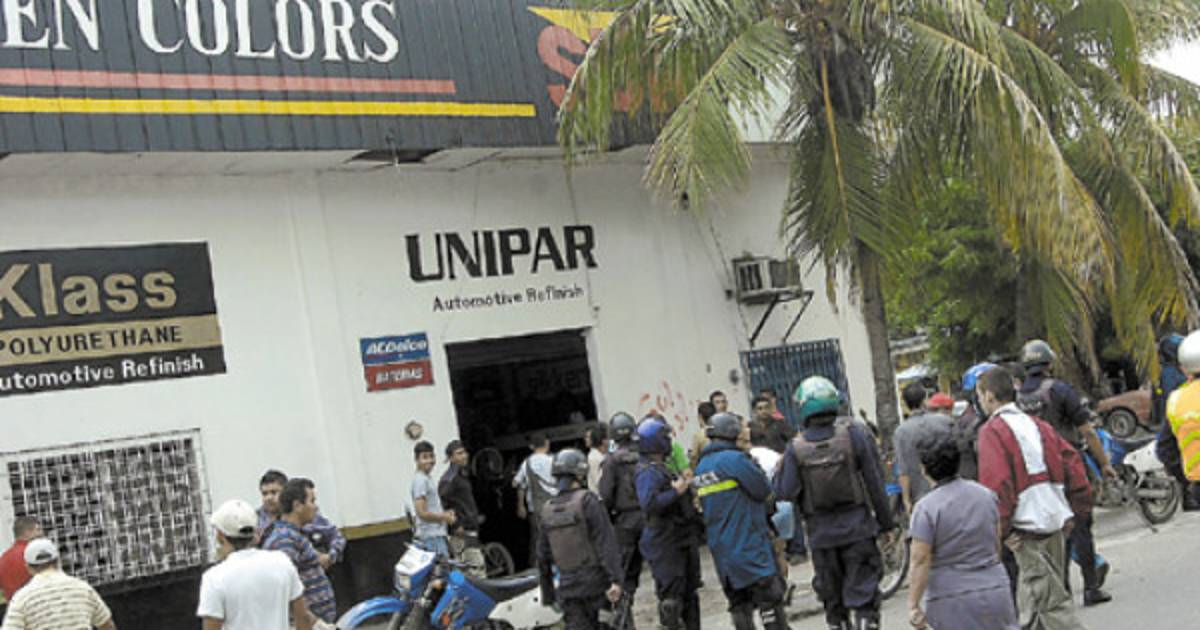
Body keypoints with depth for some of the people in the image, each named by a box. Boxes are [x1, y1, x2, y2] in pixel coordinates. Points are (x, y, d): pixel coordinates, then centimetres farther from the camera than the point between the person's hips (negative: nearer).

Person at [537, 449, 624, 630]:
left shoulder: (547, 509, 9)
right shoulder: (587, 500, -8)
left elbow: (543, 556, 15)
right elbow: (604, 541, -16)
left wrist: (547, 594, 23)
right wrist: (615, 579, -19)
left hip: (567, 587, 5)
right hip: (595, 581, -4)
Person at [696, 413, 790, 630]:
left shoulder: (701, 466, 11)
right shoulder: (735, 459, -14)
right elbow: (764, 491, -12)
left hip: (721, 548, 8)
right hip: (750, 544, -8)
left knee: (739, 603, 12)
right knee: (770, 596, -2)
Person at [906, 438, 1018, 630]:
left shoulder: (926, 508, -13)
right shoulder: (986, 494, 4)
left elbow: (921, 560, -15)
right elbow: (997, 544, 15)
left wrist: (913, 605, -9)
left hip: (950, 600, -4)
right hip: (995, 591, 4)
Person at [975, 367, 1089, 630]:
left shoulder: (992, 430, -10)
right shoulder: (1036, 424, 12)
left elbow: (995, 484, -18)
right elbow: (1071, 460, 10)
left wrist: (1002, 530, -12)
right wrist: (1074, 510, 15)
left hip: (1028, 527, -8)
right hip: (1057, 519, 8)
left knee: (1051, 601, -5)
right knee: (1032, 599, 19)